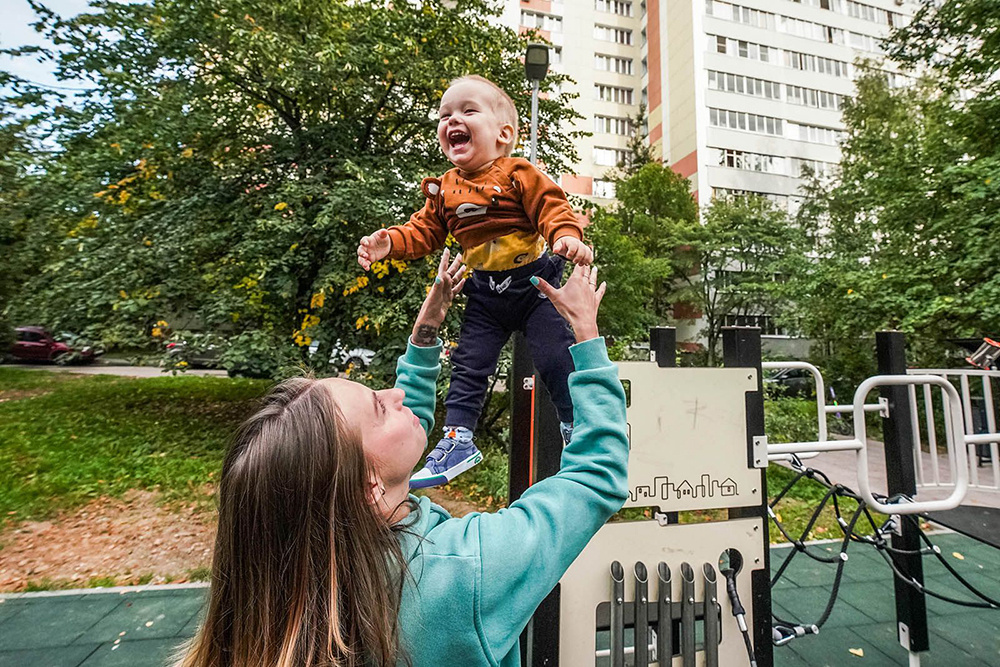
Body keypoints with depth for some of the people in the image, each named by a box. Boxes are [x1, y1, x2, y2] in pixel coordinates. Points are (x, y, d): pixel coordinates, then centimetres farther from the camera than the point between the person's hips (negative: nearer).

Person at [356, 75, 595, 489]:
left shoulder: (518, 174, -8)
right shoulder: (444, 190, 8)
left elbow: (552, 208, -14)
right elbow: (424, 231, 10)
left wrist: (568, 236, -34)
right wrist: (389, 243, -6)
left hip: (534, 282, -4)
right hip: (485, 293, 5)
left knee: (555, 358, -5)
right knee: (468, 364, 4)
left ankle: (575, 427, 19)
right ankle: (458, 440, 15)